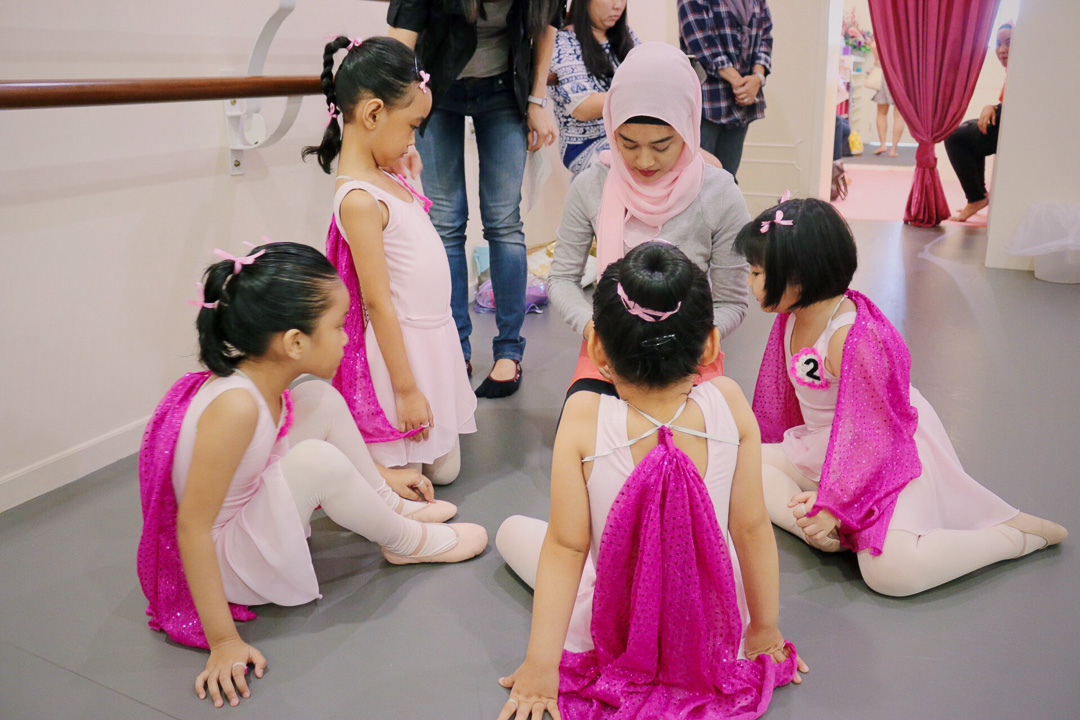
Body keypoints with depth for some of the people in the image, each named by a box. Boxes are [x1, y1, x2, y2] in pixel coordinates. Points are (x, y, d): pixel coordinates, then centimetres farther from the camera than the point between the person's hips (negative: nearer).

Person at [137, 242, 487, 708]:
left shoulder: (263, 377, -8)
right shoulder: (236, 406, -34)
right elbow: (192, 528, -31)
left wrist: (373, 477, 20)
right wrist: (223, 642, -28)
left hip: (251, 512, 9)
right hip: (225, 560, -9)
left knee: (322, 402, 1)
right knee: (316, 460, -30)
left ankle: (392, 507, 17)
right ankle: (407, 541, -1)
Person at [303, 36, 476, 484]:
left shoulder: (387, 181, 5)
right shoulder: (359, 199, -23)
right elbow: (378, 302, -21)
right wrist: (406, 389, -18)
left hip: (433, 340, 10)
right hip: (398, 347, -10)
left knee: (444, 469, 20)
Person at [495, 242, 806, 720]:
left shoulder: (583, 419, -27)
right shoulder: (730, 405, -21)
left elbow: (566, 547, -21)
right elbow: (752, 528, -13)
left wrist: (541, 665, -10)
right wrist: (764, 628, 4)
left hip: (612, 636, -3)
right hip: (715, 633, 3)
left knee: (513, 531, 21)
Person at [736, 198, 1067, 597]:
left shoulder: (855, 339, -30)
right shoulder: (791, 317, -3)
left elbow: (871, 434, -24)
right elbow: (780, 394, 11)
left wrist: (834, 504, -24)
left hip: (888, 454, -9)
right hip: (824, 445, 9)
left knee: (891, 571, -24)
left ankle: (1018, 533, -5)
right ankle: (820, 531, -11)